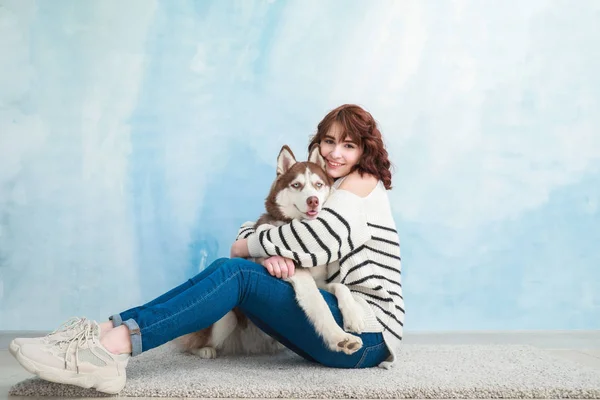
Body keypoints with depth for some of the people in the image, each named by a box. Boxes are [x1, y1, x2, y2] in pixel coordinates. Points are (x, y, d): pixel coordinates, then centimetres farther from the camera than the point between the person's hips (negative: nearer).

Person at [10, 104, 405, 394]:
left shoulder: (362, 182, -3)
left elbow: (318, 242, -21)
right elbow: (253, 229, 10)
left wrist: (247, 247, -5)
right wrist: (272, 255, -15)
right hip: (343, 319, 7)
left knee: (234, 273, -21)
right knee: (229, 271, -10)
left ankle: (111, 344, -33)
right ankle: (108, 332, -21)